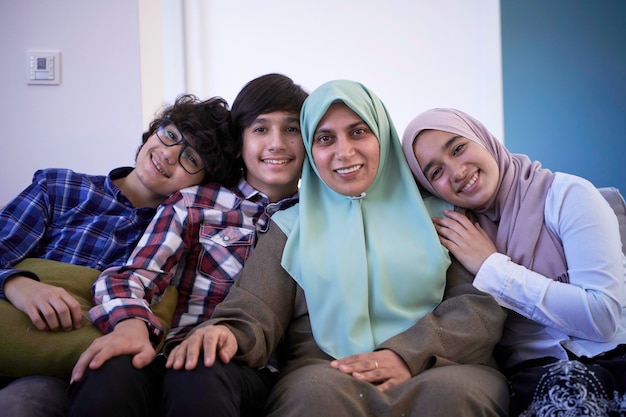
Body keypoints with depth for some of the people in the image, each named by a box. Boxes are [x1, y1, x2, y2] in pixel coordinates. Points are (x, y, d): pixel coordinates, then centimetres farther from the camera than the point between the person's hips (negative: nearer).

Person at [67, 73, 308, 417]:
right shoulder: (195, 203, 14)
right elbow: (132, 276, 2)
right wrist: (130, 322, -20)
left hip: (256, 363, 0)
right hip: (186, 355, 1)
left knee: (199, 383, -38)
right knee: (110, 379, -35)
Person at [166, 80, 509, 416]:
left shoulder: (435, 213, 16)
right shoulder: (293, 226, 17)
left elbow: (482, 302, 5)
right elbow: (254, 313, 4)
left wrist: (409, 353, -13)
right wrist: (228, 334, -21)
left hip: (436, 370, 1)